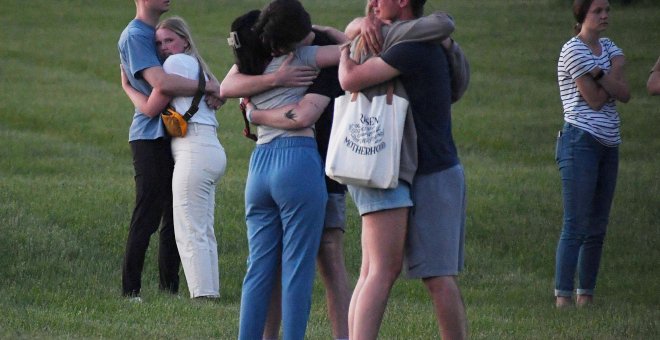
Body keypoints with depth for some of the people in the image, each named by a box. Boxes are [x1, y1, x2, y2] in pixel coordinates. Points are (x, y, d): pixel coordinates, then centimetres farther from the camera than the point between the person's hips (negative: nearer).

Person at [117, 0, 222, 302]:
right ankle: (130, 291, -4)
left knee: (175, 217, 10)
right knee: (147, 218, -8)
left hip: (172, 136, 9)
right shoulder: (134, 36, -13)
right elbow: (161, 82, -25)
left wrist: (213, 87, -5)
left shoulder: (158, 31, 17)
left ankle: (170, 288, 15)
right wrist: (209, 88, -16)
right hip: (151, 137, -9)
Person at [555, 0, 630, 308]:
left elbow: (624, 95, 1)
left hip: (608, 145, 8)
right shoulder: (574, 50, -8)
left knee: (597, 228, 8)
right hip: (581, 141, -8)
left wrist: (601, 74, -14)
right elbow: (595, 100, -13)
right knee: (576, 225, -11)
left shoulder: (608, 48, 15)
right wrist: (614, 74, 0)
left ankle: (586, 296, 13)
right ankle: (563, 298, -12)